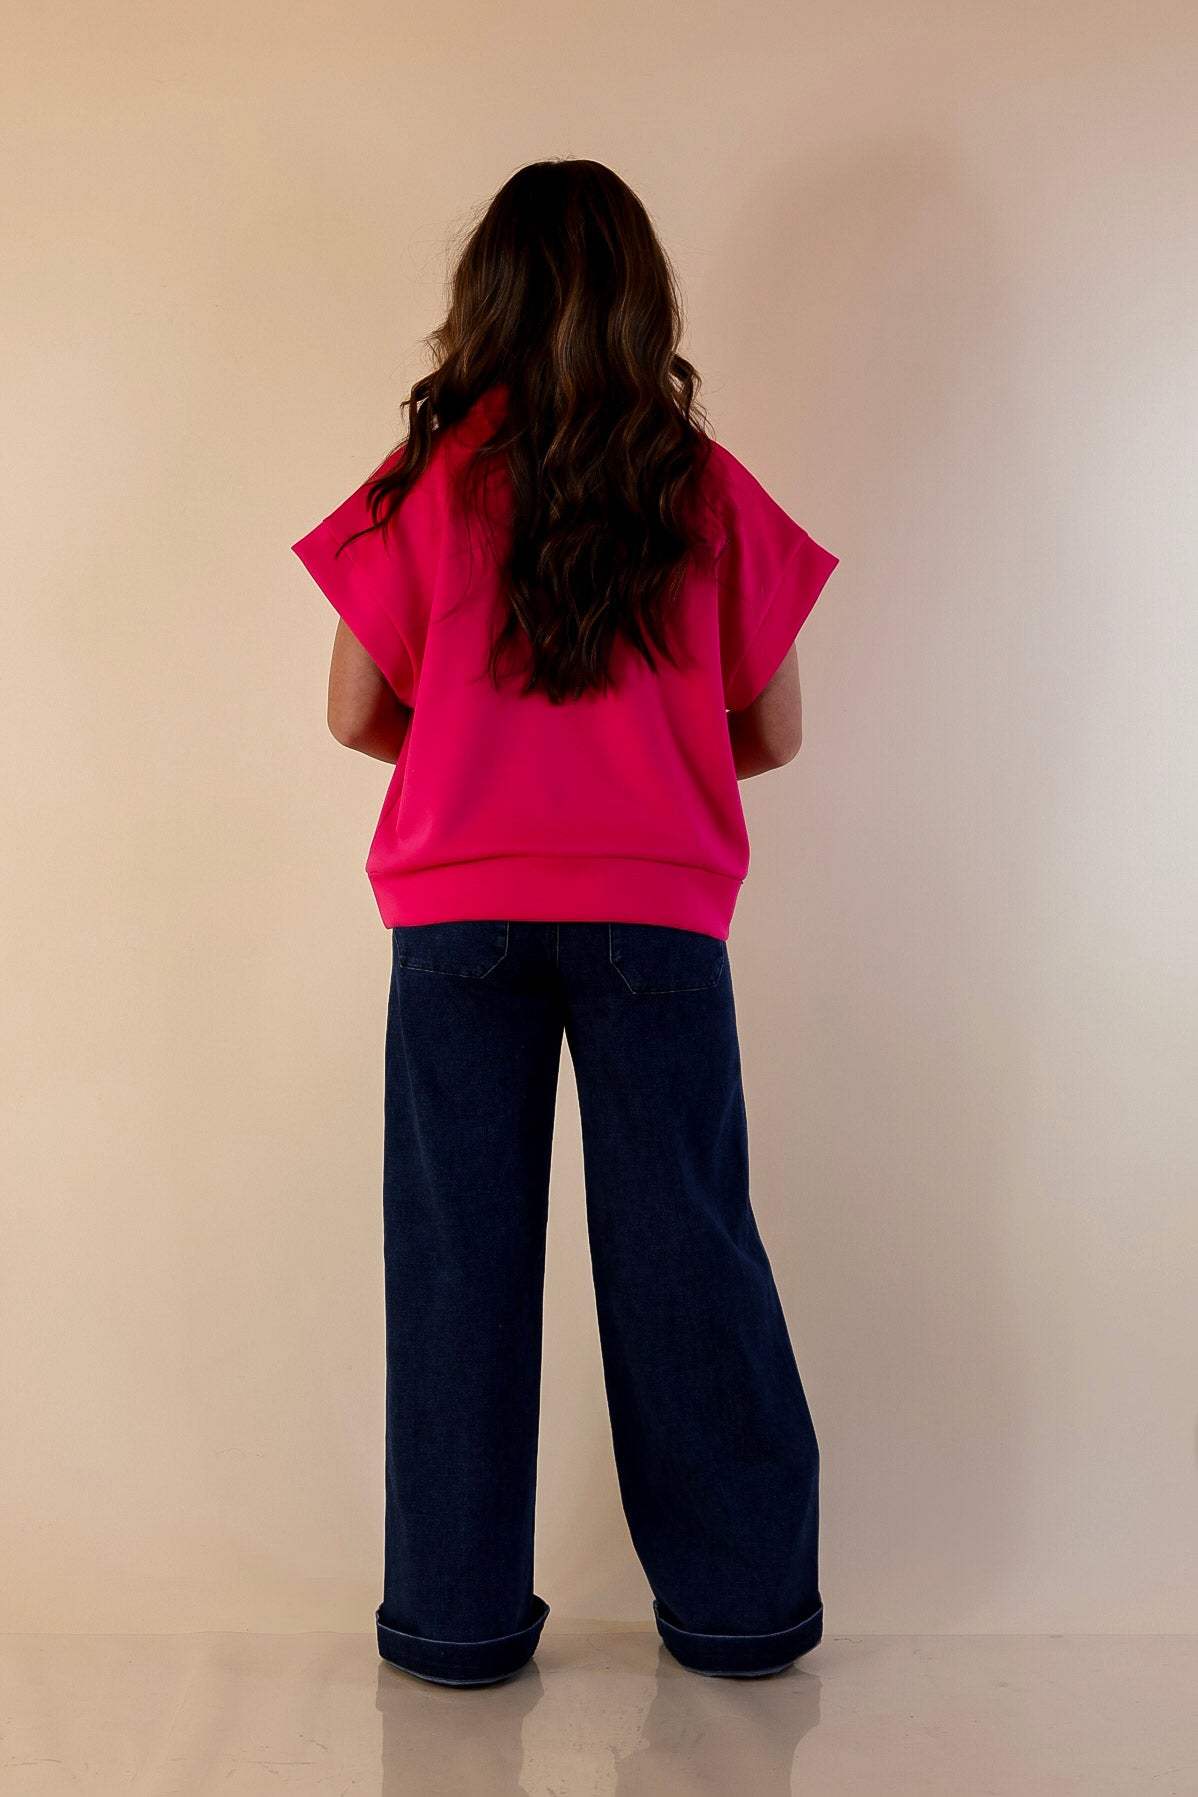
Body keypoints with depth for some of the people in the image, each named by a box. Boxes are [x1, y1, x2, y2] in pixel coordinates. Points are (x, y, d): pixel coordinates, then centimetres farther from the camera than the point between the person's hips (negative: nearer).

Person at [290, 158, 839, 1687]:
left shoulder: (427, 484, -1)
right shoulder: (712, 492, 1)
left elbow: (358, 714, 1)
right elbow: (772, 734, 5)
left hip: (459, 907, 0)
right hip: (656, 907, 1)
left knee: (459, 1253, 8)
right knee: (682, 1247, 8)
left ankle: (457, 1613, 18)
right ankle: (739, 1603, 20)